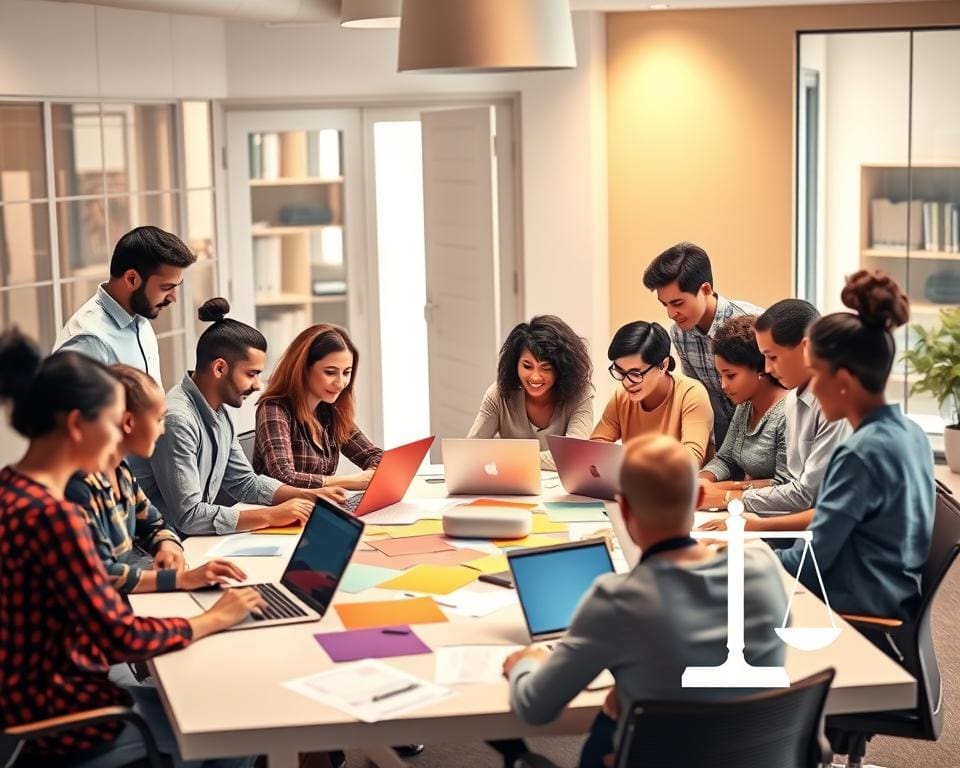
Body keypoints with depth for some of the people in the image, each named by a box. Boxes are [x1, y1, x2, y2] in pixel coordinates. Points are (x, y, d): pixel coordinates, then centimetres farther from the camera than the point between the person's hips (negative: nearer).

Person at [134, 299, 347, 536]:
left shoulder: (219, 415, 9)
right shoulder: (177, 420, -21)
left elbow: (246, 483, 18)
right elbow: (188, 516, -25)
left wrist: (312, 496, 5)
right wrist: (271, 516, -22)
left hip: (197, 537, 8)